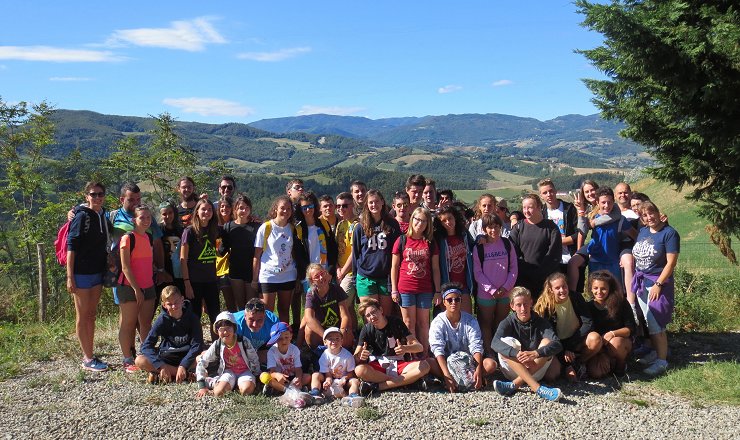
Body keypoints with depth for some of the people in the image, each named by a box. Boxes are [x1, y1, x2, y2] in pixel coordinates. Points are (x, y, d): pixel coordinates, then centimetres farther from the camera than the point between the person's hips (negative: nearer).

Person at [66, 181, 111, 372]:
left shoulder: (103, 216, 9)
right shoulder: (82, 216, -12)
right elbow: (71, 246, -14)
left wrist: (108, 264, 14)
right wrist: (70, 277, -17)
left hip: (97, 272, 7)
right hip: (81, 273, -7)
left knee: (91, 315, 12)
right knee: (82, 316, 2)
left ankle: (89, 356, 21)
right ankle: (88, 359, 8)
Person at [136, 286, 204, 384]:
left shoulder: (192, 318, -10)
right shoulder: (162, 319, -9)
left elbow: (197, 345, -15)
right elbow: (146, 345, -15)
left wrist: (183, 366, -29)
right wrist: (161, 366, -29)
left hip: (186, 357, -1)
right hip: (166, 357, 1)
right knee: (139, 360, -25)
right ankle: (182, 373, -25)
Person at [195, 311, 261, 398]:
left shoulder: (243, 342, -17)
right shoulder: (217, 346, -13)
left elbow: (254, 360, -4)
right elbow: (201, 363, -6)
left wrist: (256, 378, 1)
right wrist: (202, 387, -10)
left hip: (244, 371, -1)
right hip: (228, 372, 1)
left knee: (246, 391, -31)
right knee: (218, 393, -26)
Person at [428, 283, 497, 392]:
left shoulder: (470, 320, -3)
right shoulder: (438, 322, -9)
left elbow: (476, 347, -13)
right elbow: (437, 349, -20)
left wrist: (478, 371, -31)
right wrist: (447, 375, -35)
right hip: (446, 363, -1)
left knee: (491, 364, -24)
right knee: (427, 363, -33)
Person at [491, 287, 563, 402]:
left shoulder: (541, 322, -3)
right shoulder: (507, 323, -5)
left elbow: (557, 344, -20)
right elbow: (495, 343, -25)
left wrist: (535, 353, -38)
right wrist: (517, 354, -42)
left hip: (536, 370, 1)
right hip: (513, 371, -1)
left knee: (547, 342, -22)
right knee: (506, 342, -26)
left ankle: (514, 384, -34)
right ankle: (537, 388, -40)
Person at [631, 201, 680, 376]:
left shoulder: (669, 233, -10)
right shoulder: (642, 232, 10)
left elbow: (671, 263, -14)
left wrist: (658, 284, -17)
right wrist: (636, 281, 11)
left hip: (658, 283, -6)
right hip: (641, 282, 6)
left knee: (656, 324, -6)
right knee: (647, 322, 10)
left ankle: (662, 361, 3)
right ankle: (655, 352, 24)